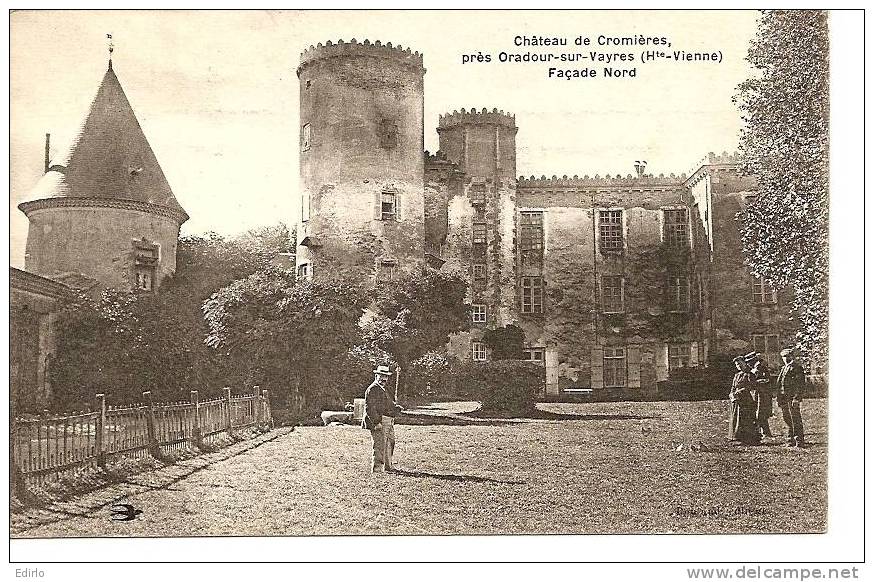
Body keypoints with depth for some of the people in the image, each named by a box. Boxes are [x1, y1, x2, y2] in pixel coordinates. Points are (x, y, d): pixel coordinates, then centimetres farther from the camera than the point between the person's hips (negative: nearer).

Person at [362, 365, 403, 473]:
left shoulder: (383, 389, 21)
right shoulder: (372, 389, -11)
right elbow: (370, 408, -19)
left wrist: (397, 408, 9)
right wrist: (377, 422, -25)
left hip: (388, 423, 11)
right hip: (379, 422, -11)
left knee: (390, 443, 19)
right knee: (380, 445, -10)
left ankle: (387, 466, 32)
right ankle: (376, 468, -5)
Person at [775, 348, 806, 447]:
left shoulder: (797, 368, -6)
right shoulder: (783, 368, 20)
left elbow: (800, 385, -13)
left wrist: (797, 398, -20)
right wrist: (778, 399, 18)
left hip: (792, 399, -8)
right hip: (783, 399, 8)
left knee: (796, 420, -6)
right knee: (788, 420, 12)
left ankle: (799, 441, -2)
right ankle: (791, 440, 20)